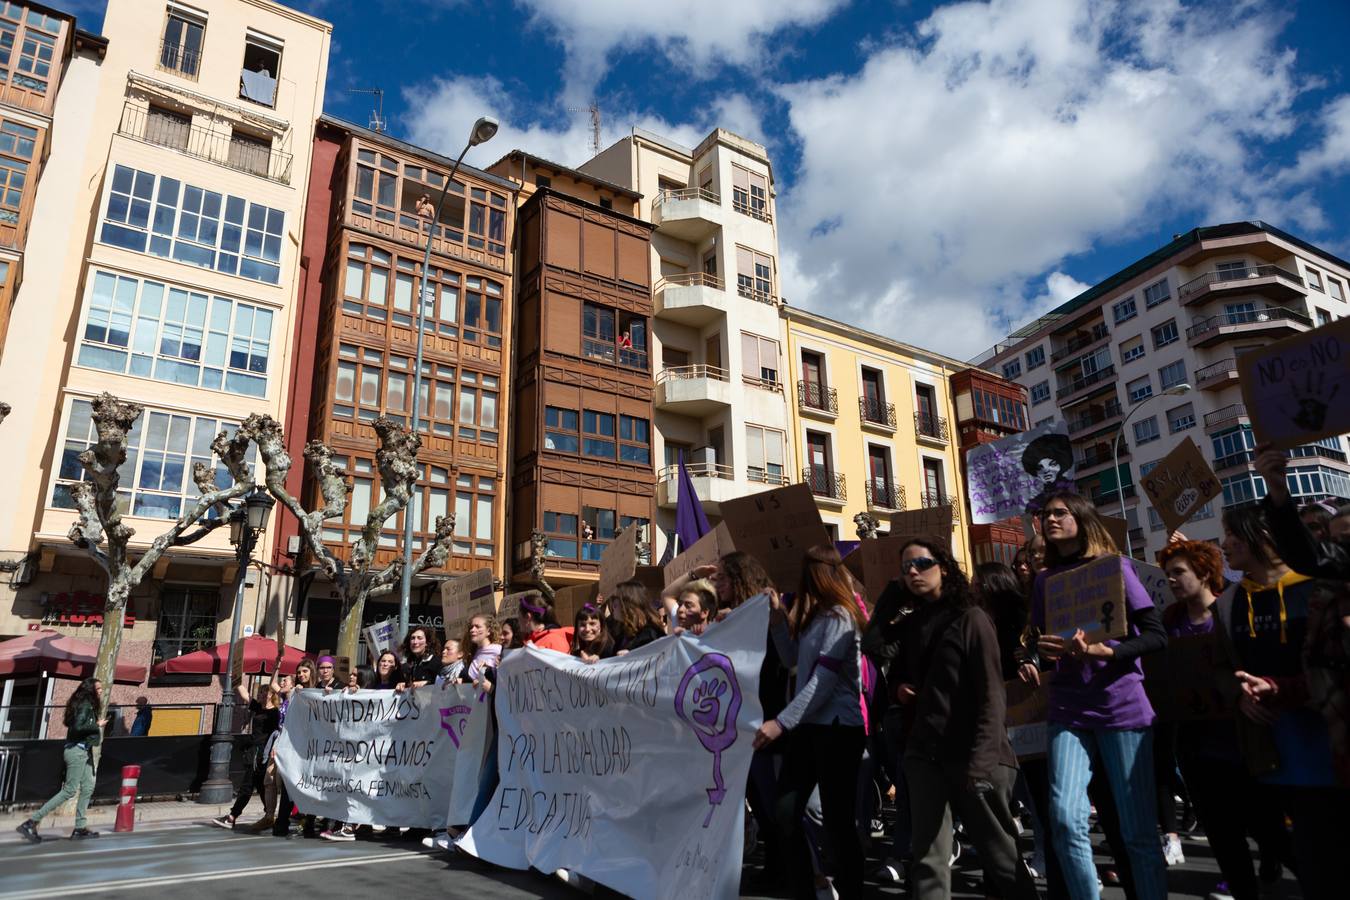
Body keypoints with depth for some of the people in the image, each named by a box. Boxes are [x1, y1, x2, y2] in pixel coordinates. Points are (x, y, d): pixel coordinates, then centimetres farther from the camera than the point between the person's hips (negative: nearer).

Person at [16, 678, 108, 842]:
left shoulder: (88, 705, 15)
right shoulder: (86, 705, -14)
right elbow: (78, 727, -25)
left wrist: (98, 725, 6)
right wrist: (97, 726, -14)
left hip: (83, 751, 10)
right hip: (77, 750, -10)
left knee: (88, 787, 7)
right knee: (69, 790, -7)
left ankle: (80, 828, 8)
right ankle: (31, 822, -2)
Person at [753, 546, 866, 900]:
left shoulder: (839, 617, -13)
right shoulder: (816, 614, 15)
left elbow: (824, 680, -20)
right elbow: (797, 662, 23)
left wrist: (781, 722, -24)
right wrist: (779, 620, 10)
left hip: (837, 727, -9)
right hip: (809, 724, 9)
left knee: (837, 819, 0)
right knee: (786, 812, 6)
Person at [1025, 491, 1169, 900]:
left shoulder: (1114, 566, -1)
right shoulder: (1044, 580, 11)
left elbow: (1157, 636, -5)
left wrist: (1104, 651, -21)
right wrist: (1038, 661, -6)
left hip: (1123, 708, -3)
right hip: (1068, 711, 3)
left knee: (1138, 830, 2)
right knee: (1065, 819, -9)